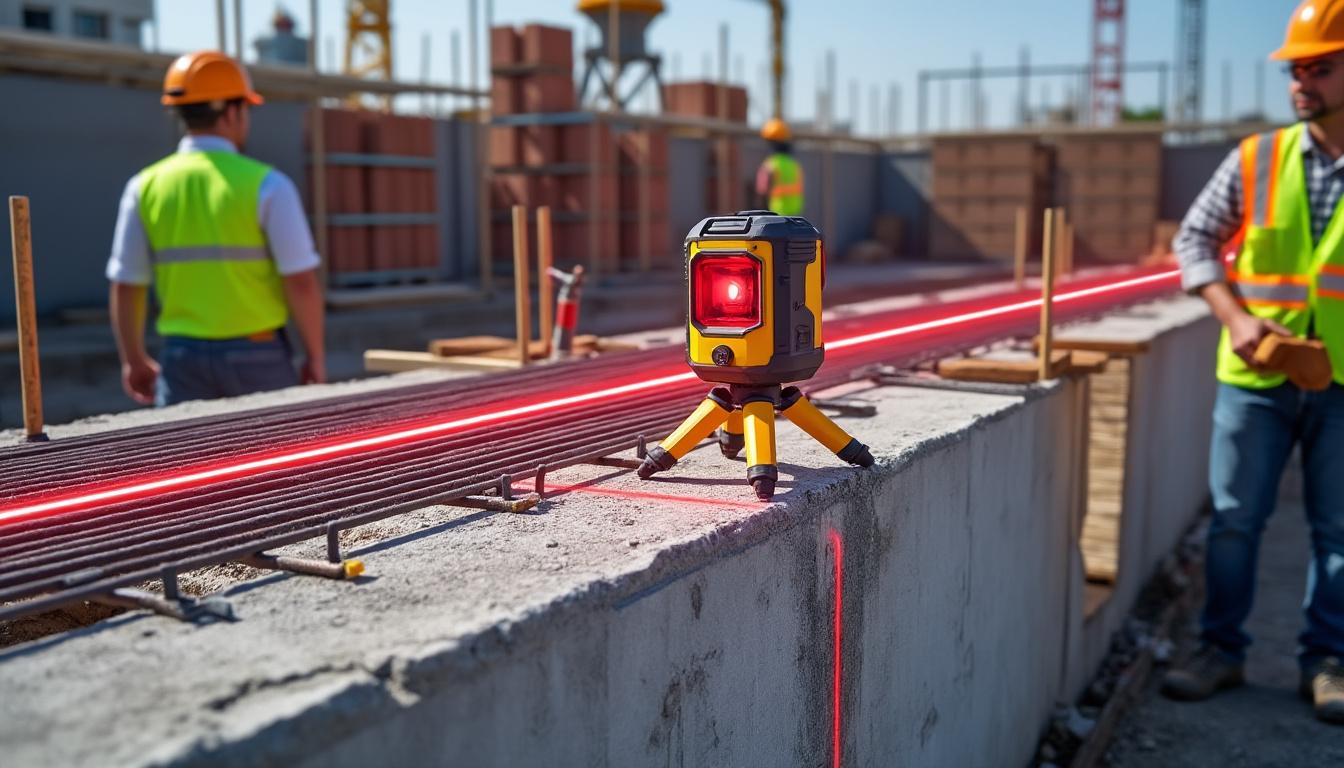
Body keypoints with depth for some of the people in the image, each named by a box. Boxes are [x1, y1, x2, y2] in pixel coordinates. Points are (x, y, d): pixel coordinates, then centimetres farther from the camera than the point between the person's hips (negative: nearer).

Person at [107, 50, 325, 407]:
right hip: (256, 354, -3)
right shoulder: (266, 184, -9)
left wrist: (134, 359, 17)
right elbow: (301, 282, -12)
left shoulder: (145, 187, 2)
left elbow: (125, 287, 4)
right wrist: (315, 355, 0)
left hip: (183, 356, 3)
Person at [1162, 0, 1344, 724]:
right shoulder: (1256, 158, 0)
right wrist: (1236, 317, -9)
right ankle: (1220, 649, 19)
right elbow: (1194, 239, 4)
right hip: (1256, 375, 1)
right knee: (1234, 520, 6)